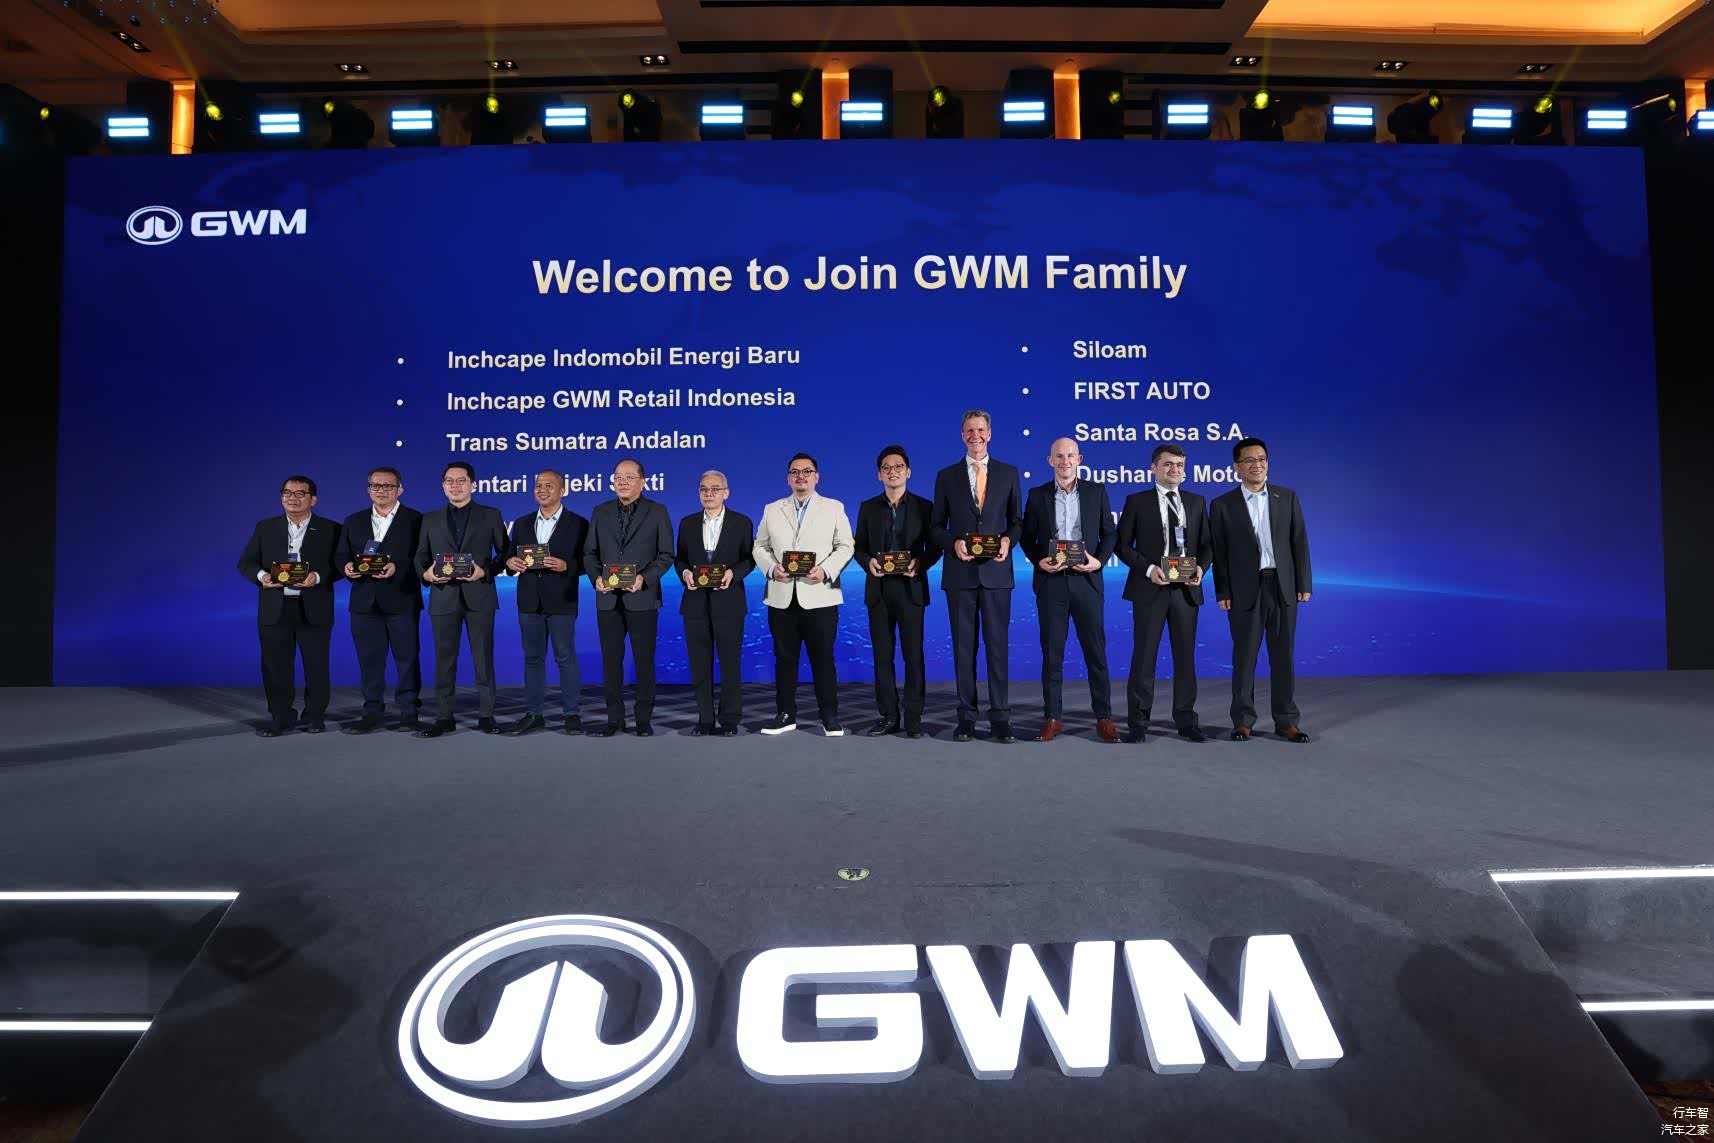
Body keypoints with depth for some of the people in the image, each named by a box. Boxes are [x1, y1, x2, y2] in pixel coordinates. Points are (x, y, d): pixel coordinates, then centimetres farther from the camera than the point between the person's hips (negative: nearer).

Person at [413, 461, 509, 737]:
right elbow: (420, 556, 12)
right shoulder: (430, 519, 13)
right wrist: (426, 573, -10)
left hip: (479, 595, -2)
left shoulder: (491, 515, 6)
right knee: (444, 659, 5)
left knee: (483, 658, 3)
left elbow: (504, 553, 4)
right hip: (443, 597, 2)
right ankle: (443, 717, 12)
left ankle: (486, 715, 11)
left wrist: (485, 571, -13)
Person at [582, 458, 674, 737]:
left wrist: (644, 578, -17)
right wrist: (596, 577, -9)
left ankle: (644, 718, 13)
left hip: (643, 598, -3)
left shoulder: (657, 512, 1)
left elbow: (666, 555, -2)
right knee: (611, 659, 6)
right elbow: (590, 552, 10)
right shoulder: (601, 512, 10)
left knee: (644, 660, 3)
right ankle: (614, 717, 16)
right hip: (608, 598, 3)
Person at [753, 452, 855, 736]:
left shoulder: (834, 508, 9)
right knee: (784, 658, 7)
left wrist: (826, 569, -14)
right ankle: (786, 715, 16)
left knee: (823, 659, 0)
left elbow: (845, 546, 3)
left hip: (820, 596, -2)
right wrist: (771, 567, -8)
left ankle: (830, 717, 8)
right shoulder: (772, 510, 15)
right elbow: (760, 547, 13)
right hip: (781, 598, 2)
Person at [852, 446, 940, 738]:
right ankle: (889, 716, 12)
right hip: (878, 589, 2)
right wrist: (868, 562, -12)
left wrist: (920, 563, -17)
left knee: (913, 655, -1)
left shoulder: (924, 506, 3)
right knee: (882, 655, 5)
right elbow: (858, 546, 9)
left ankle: (913, 718, 5)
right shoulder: (868, 507, 10)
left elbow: (934, 547, 3)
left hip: (911, 588, -2)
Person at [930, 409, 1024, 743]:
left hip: (996, 571, 0)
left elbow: (1017, 521, 10)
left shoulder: (1008, 473, 8)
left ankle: (1000, 717, 8)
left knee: (997, 644, 2)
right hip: (960, 572, 0)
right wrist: (953, 543, -11)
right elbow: (936, 526, 7)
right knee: (964, 646, 5)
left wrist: (1008, 540, -10)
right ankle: (966, 717, 11)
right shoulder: (946, 476, 7)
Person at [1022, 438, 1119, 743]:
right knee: (1052, 652, 4)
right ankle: (1053, 717, 12)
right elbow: (1027, 538, 8)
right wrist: (1039, 561, -10)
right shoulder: (1037, 495, 7)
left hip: (1087, 580, 0)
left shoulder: (1096, 491, 6)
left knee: (1096, 651, 2)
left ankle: (1103, 717, 10)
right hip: (1051, 582, 0)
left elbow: (1110, 533, 7)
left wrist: (1099, 561, -9)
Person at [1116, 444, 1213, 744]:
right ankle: (1137, 723, 7)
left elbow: (1207, 544, 12)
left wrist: (1201, 568, -8)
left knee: (1185, 656, 8)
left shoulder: (1197, 502, 12)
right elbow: (1123, 545, -1)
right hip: (1150, 588, -3)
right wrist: (1149, 569, -14)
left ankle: (1186, 721, 17)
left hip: (1186, 588, 3)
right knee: (1144, 655, 0)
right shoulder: (1137, 501, 3)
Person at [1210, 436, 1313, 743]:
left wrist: (1304, 584, 1)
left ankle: (1286, 721, 15)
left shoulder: (1287, 498, 7)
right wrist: (1222, 593, -6)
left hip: (1283, 587, 2)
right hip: (1245, 590, -2)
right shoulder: (1223, 505, 1)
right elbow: (1219, 553, -1)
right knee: (1244, 656, 4)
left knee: (1283, 656, 7)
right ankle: (1243, 720, 14)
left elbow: (1299, 543, 6)